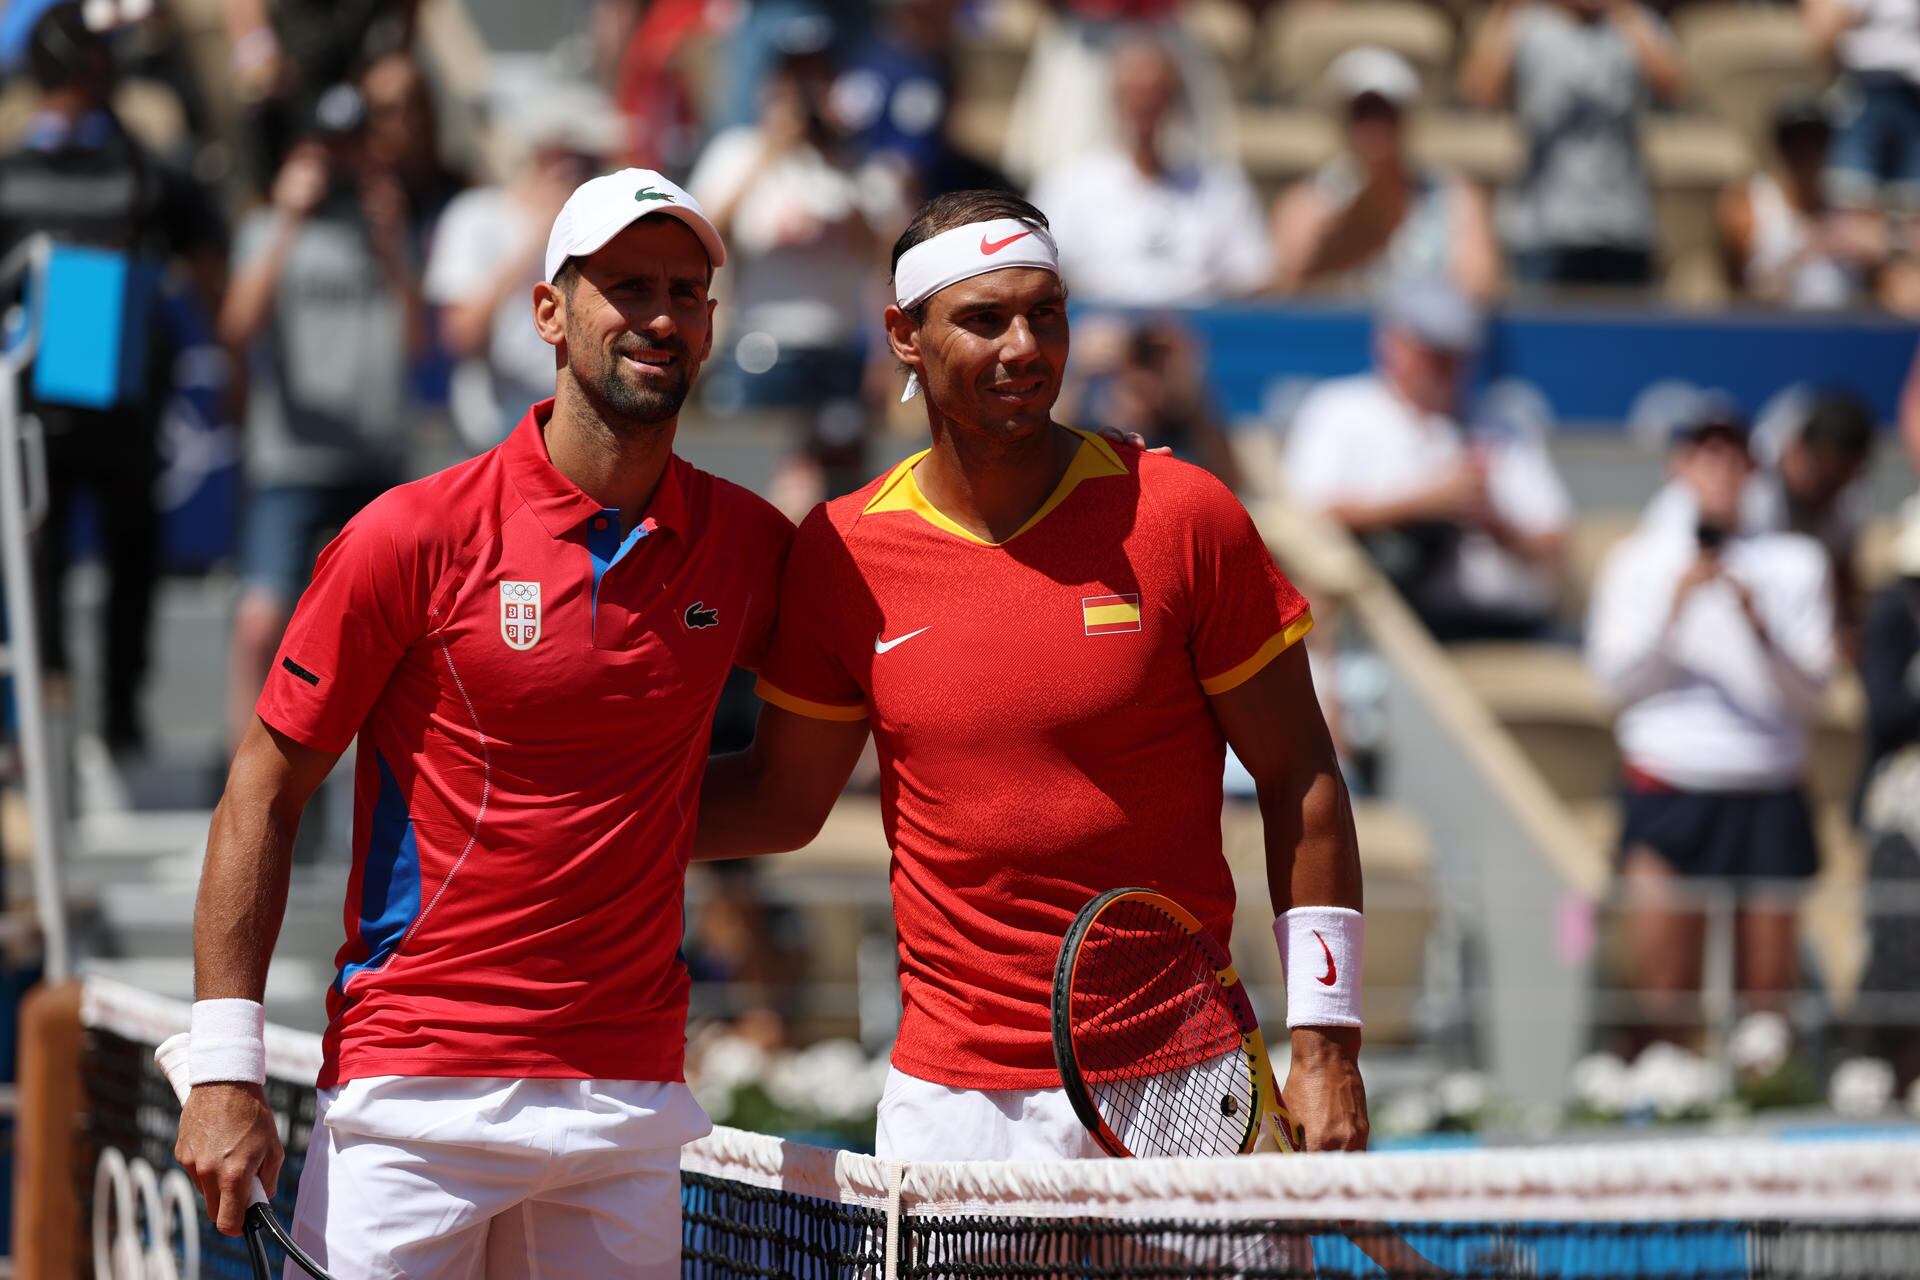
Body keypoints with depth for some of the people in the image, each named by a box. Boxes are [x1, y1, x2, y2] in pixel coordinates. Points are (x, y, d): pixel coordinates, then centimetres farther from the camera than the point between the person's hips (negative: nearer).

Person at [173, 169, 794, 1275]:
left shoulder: (745, 543, 6)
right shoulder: (416, 536, -4)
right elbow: (265, 791, -1)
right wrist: (226, 1065, -7)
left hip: (632, 1100, 3)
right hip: (414, 1098, -3)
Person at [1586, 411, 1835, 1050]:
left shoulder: (1796, 561, 9)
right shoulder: (1637, 559, 9)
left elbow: (1809, 694, 1)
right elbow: (1618, 681, 0)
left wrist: (1757, 624, -15)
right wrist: (1675, 607, -13)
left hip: (1768, 790, 1)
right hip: (1667, 787, -1)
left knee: (1767, 992, -3)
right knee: (1666, 995, -8)